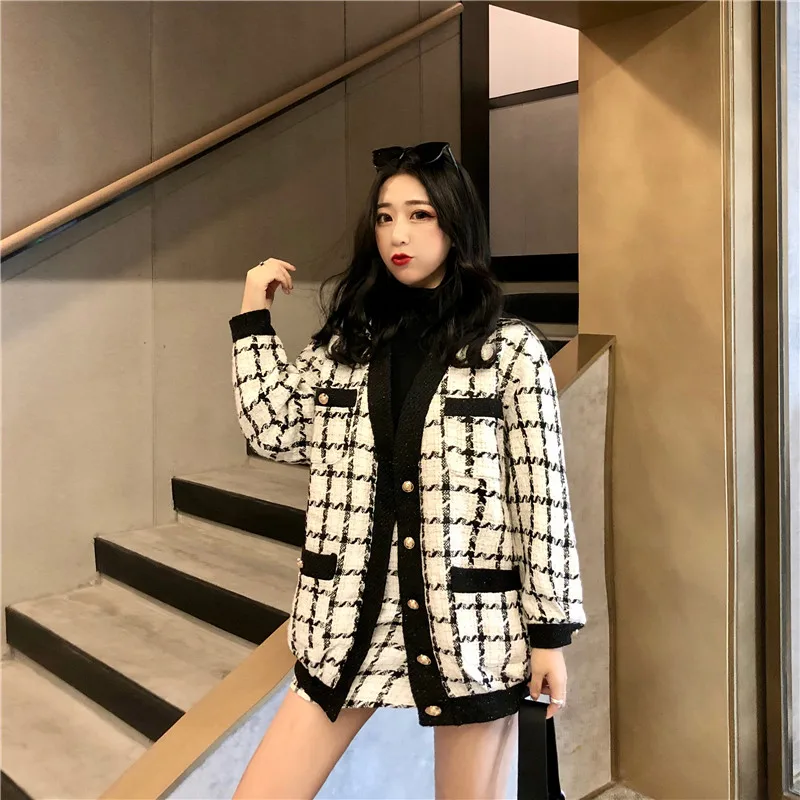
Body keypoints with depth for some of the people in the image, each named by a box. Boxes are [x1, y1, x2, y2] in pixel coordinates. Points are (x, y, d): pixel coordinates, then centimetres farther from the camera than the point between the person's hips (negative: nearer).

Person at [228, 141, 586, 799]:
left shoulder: (510, 349, -4)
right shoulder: (347, 340, 9)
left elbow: (542, 496, -5)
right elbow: (275, 432, 4)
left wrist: (550, 632, -6)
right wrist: (254, 316, 5)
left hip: (470, 619, -3)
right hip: (350, 613, 4)